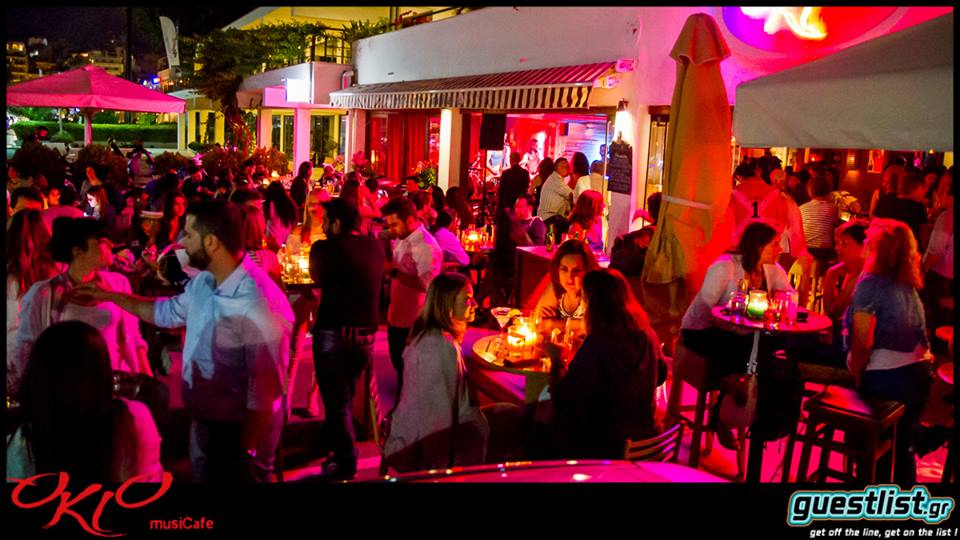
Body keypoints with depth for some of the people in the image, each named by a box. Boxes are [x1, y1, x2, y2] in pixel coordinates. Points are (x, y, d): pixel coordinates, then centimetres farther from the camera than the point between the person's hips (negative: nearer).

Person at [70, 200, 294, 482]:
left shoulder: (261, 303, -29)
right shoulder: (202, 282, 0)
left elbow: (266, 390, -26)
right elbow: (168, 312, 21)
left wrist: (246, 451, -21)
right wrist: (110, 296, 20)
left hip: (238, 433, -8)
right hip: (201, 422, 8)